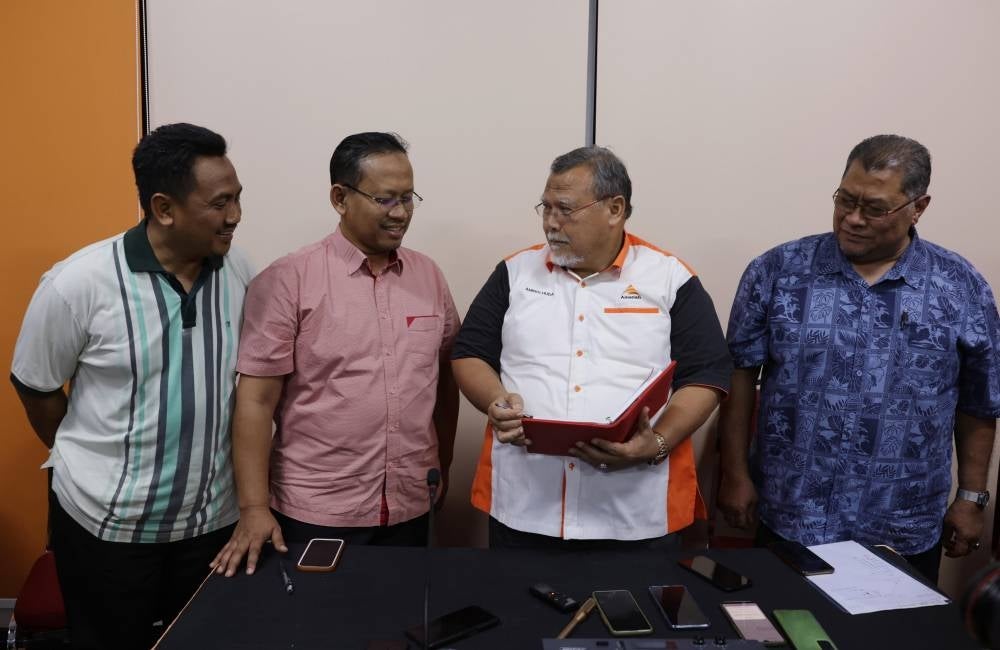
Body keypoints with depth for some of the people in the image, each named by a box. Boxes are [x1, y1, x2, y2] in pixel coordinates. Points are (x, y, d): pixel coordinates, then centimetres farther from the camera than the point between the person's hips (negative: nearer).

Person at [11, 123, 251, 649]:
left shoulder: (239, 273, -7)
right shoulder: (78, 283, -16)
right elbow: (34, 386, -2)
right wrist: (86, 462, 8)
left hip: (215, 518, 3)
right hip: (106, 523, -2)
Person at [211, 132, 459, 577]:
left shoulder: (428, 275, 3)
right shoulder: (288, 280, -10)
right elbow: (256, 399, -10)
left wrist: (442, 468, 13)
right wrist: (255, 509, -12)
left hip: (409, 509, 4)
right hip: (315, 512, -4)